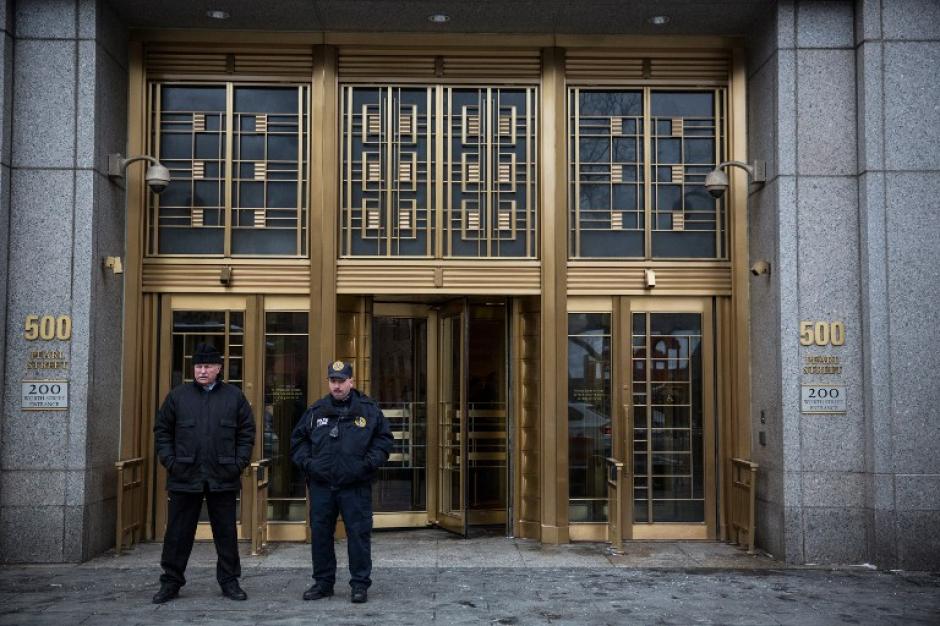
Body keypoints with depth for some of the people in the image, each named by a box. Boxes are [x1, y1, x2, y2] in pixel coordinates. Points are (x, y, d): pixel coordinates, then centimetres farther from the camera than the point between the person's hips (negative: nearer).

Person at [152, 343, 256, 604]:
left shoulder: (234, 397, 4)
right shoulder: (178, 396, 5)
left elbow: (247, 433, 6)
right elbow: (162, 431, 8)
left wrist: (239, 463, -3)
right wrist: (170, 462, -3)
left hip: (223, 479, 0)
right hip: (185, 477, 0)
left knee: (226, 533, 8)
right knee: (178, 533, 7)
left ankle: (229, 581, 19)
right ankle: (171, 582, 19)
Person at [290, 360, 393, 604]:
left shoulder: (368, 409, 2)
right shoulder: (316, 410, 8)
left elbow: (384, 439, 5)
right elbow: (298, 439, 16)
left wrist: (369, 463, -7)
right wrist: (307, 462, 2)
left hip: (356, 485, -2)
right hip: (321, 485, 3)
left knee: (358, 534, 0)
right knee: (320, 534, 9)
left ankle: (360, 584, 11)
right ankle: (323, 581, 23)